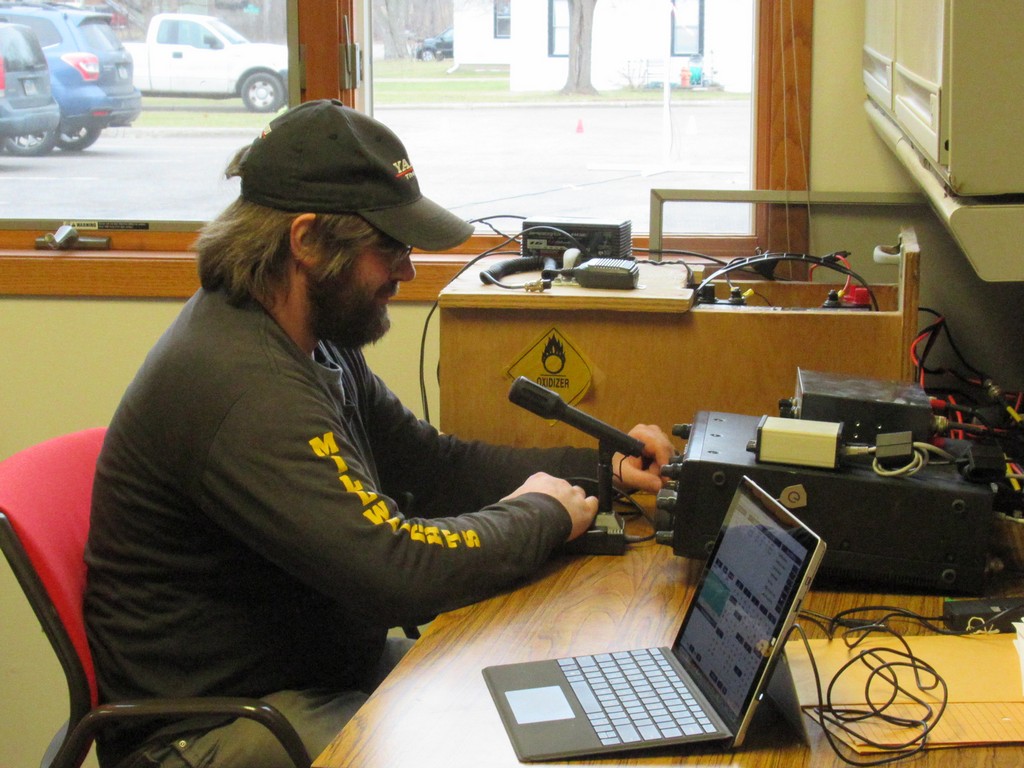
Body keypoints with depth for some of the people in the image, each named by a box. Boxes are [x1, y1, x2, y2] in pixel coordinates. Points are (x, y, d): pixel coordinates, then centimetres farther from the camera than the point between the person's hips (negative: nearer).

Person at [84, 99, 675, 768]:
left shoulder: (317, 344, 5)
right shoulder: (238, 386, -29)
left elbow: (428, 464, 14)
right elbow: (398, 572, -32)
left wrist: (597, 468, 3)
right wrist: (540, 514, -14)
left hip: (328, 670, 10)